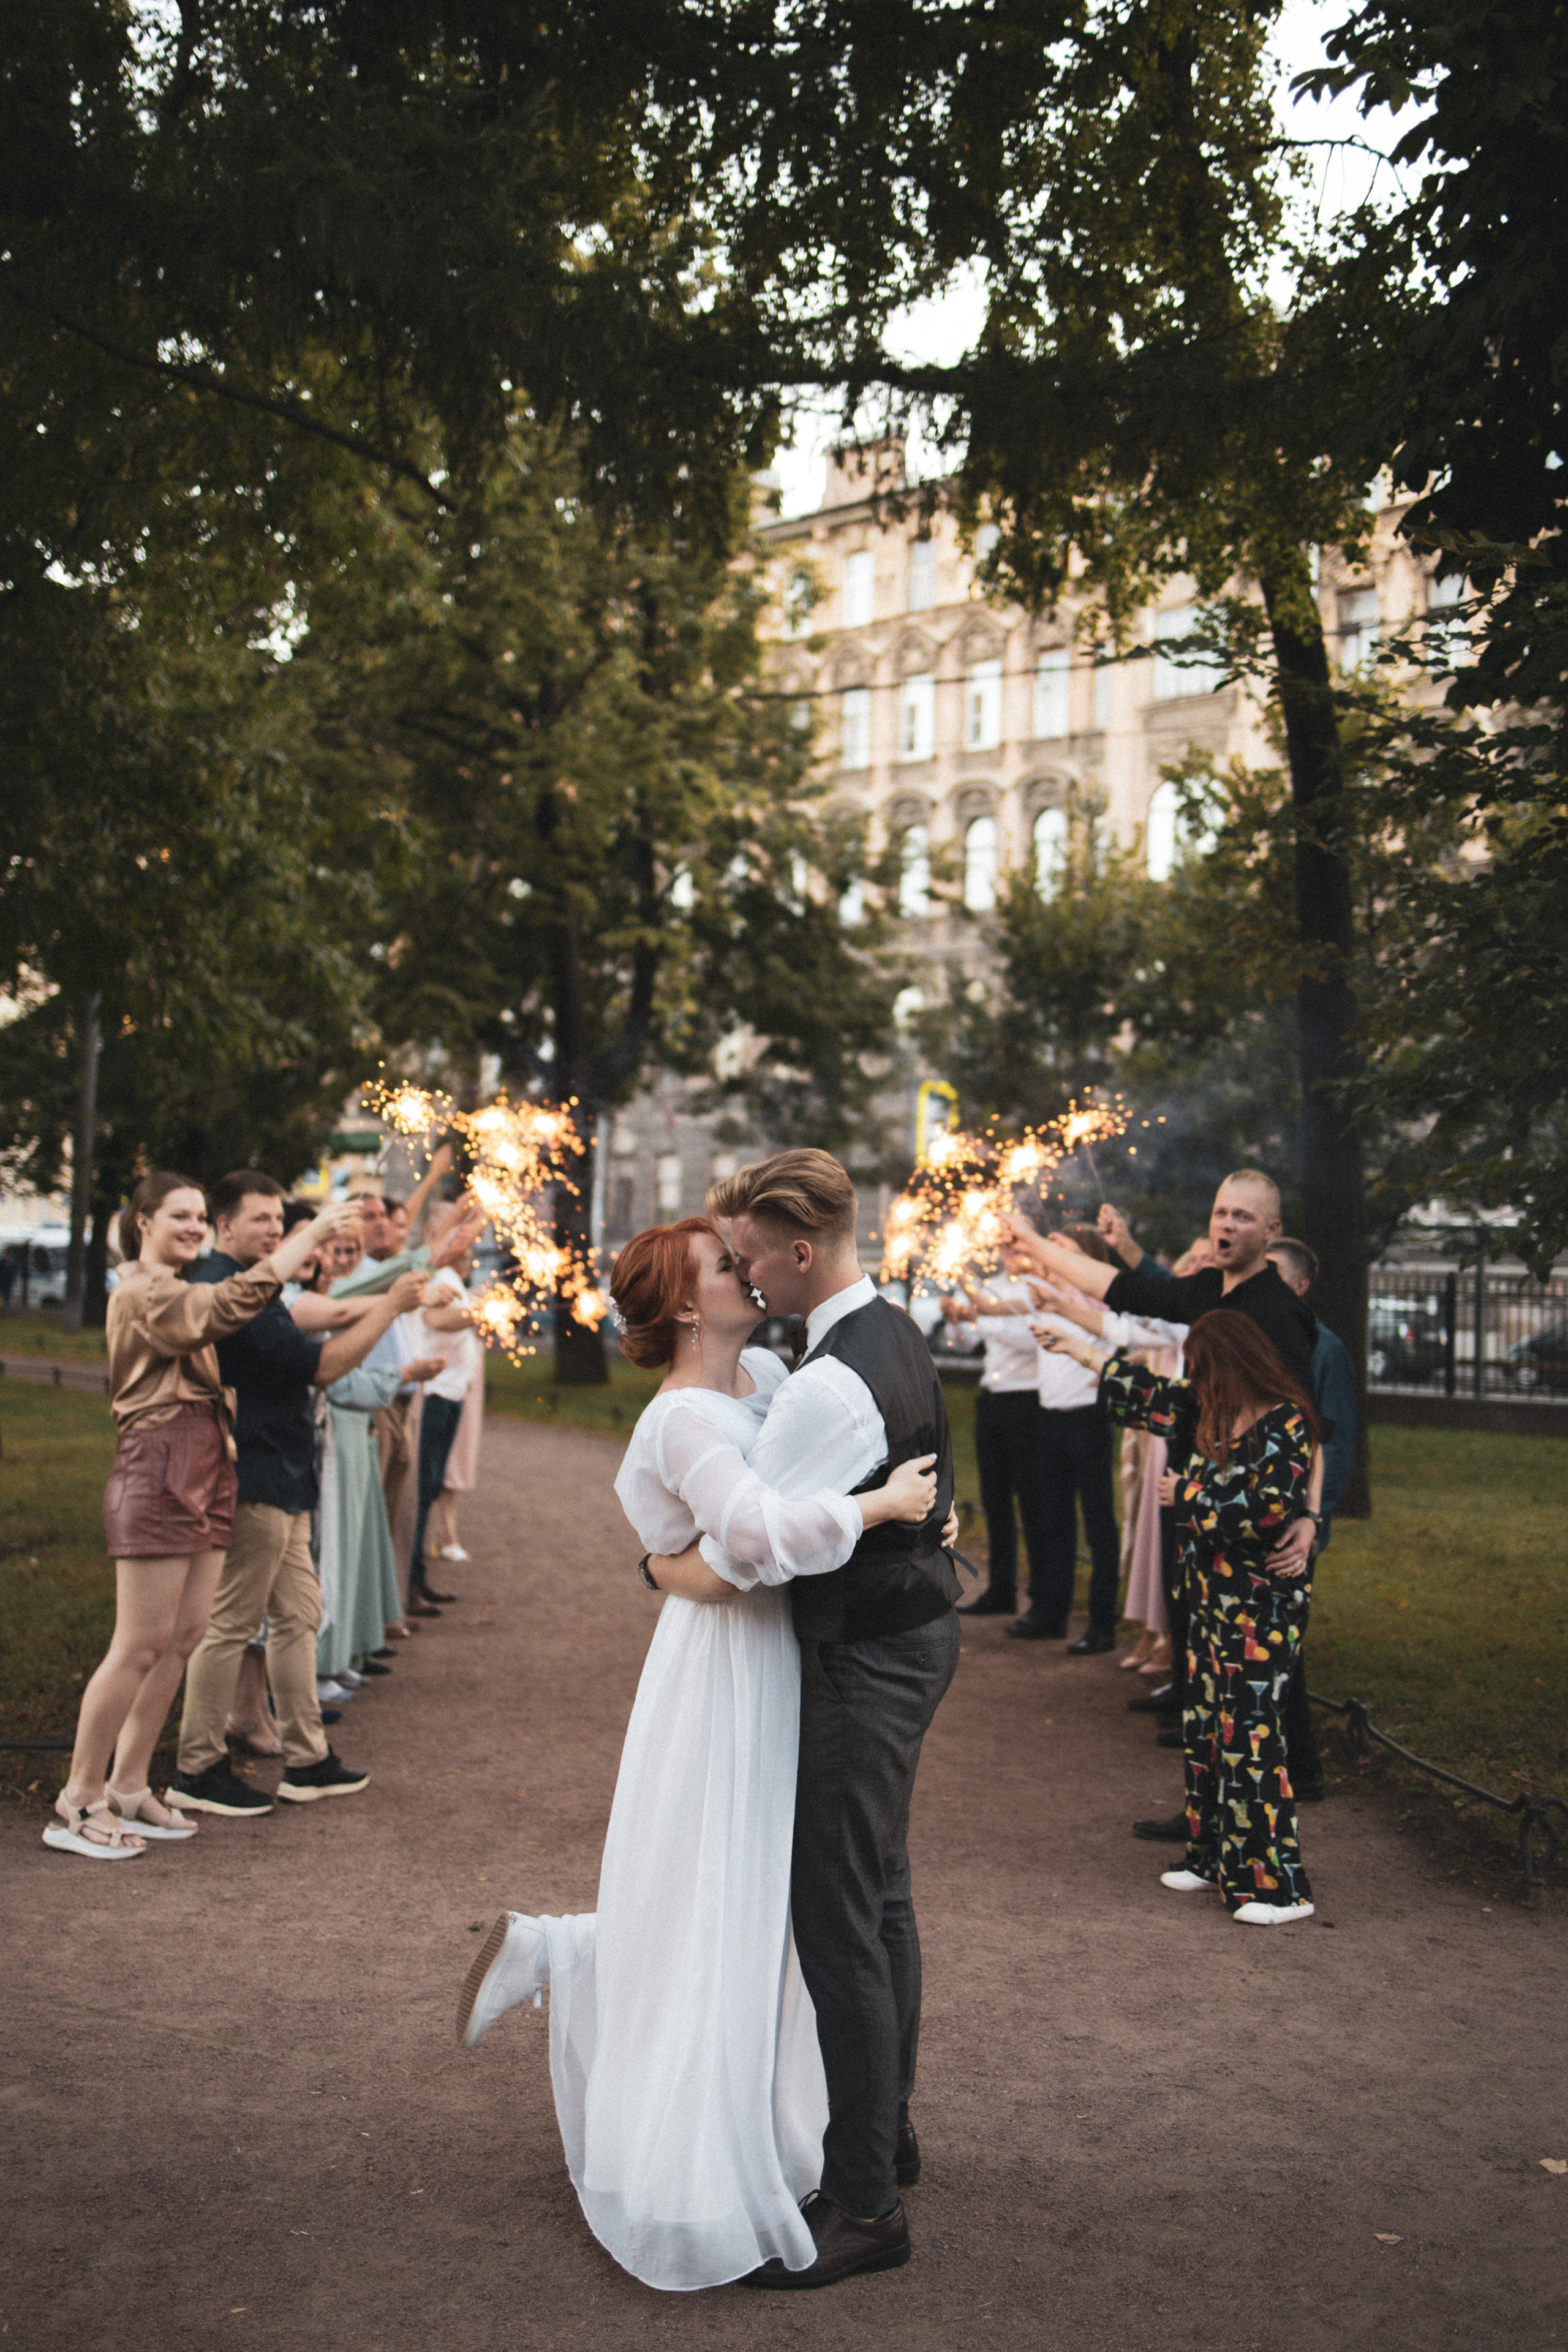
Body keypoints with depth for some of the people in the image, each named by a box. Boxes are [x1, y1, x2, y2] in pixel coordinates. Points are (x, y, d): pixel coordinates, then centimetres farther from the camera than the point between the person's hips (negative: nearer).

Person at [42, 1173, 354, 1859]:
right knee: (141, 1646, -7)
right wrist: (310, 1236, -18)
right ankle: (78, 1804, 3)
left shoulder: (177, 1295, 22)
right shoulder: (140, 1295, -11)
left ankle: (129, 1788, 17)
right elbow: (237, 1301, -25)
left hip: (204, 1477, 10)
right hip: (157, 1475, -10)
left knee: (184, 1637, 9)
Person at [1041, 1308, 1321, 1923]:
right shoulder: (1212, 1413, 7)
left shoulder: (1286, 1425, -17)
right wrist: (1080, 1346, 28)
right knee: (1206, 1726, 13)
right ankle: (1213, 1858, 25)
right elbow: (1150, 1394, 21)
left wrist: (1192, 1495, -10)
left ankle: (1276, 1884, -1)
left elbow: (1266, 1513, -23)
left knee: (1249, 1732, -8)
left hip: (1261, 1602, -9)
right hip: (1212, 1594, 9)